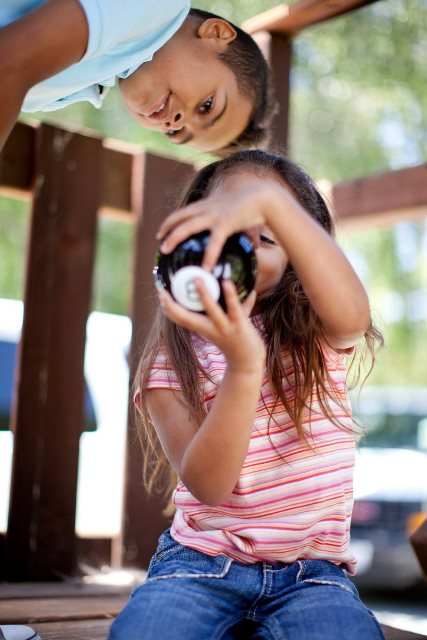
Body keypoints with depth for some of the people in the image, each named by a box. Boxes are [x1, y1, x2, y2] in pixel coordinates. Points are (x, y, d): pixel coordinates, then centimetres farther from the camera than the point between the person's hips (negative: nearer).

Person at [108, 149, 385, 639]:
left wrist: (270, 203, -39)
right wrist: (243, 368, -31)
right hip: (201, 562, 0)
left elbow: (352, 314, -26)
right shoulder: (171, 360, 1)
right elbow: (207, 484, -15)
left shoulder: (316, 333, 2)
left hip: (312, 571, 0)